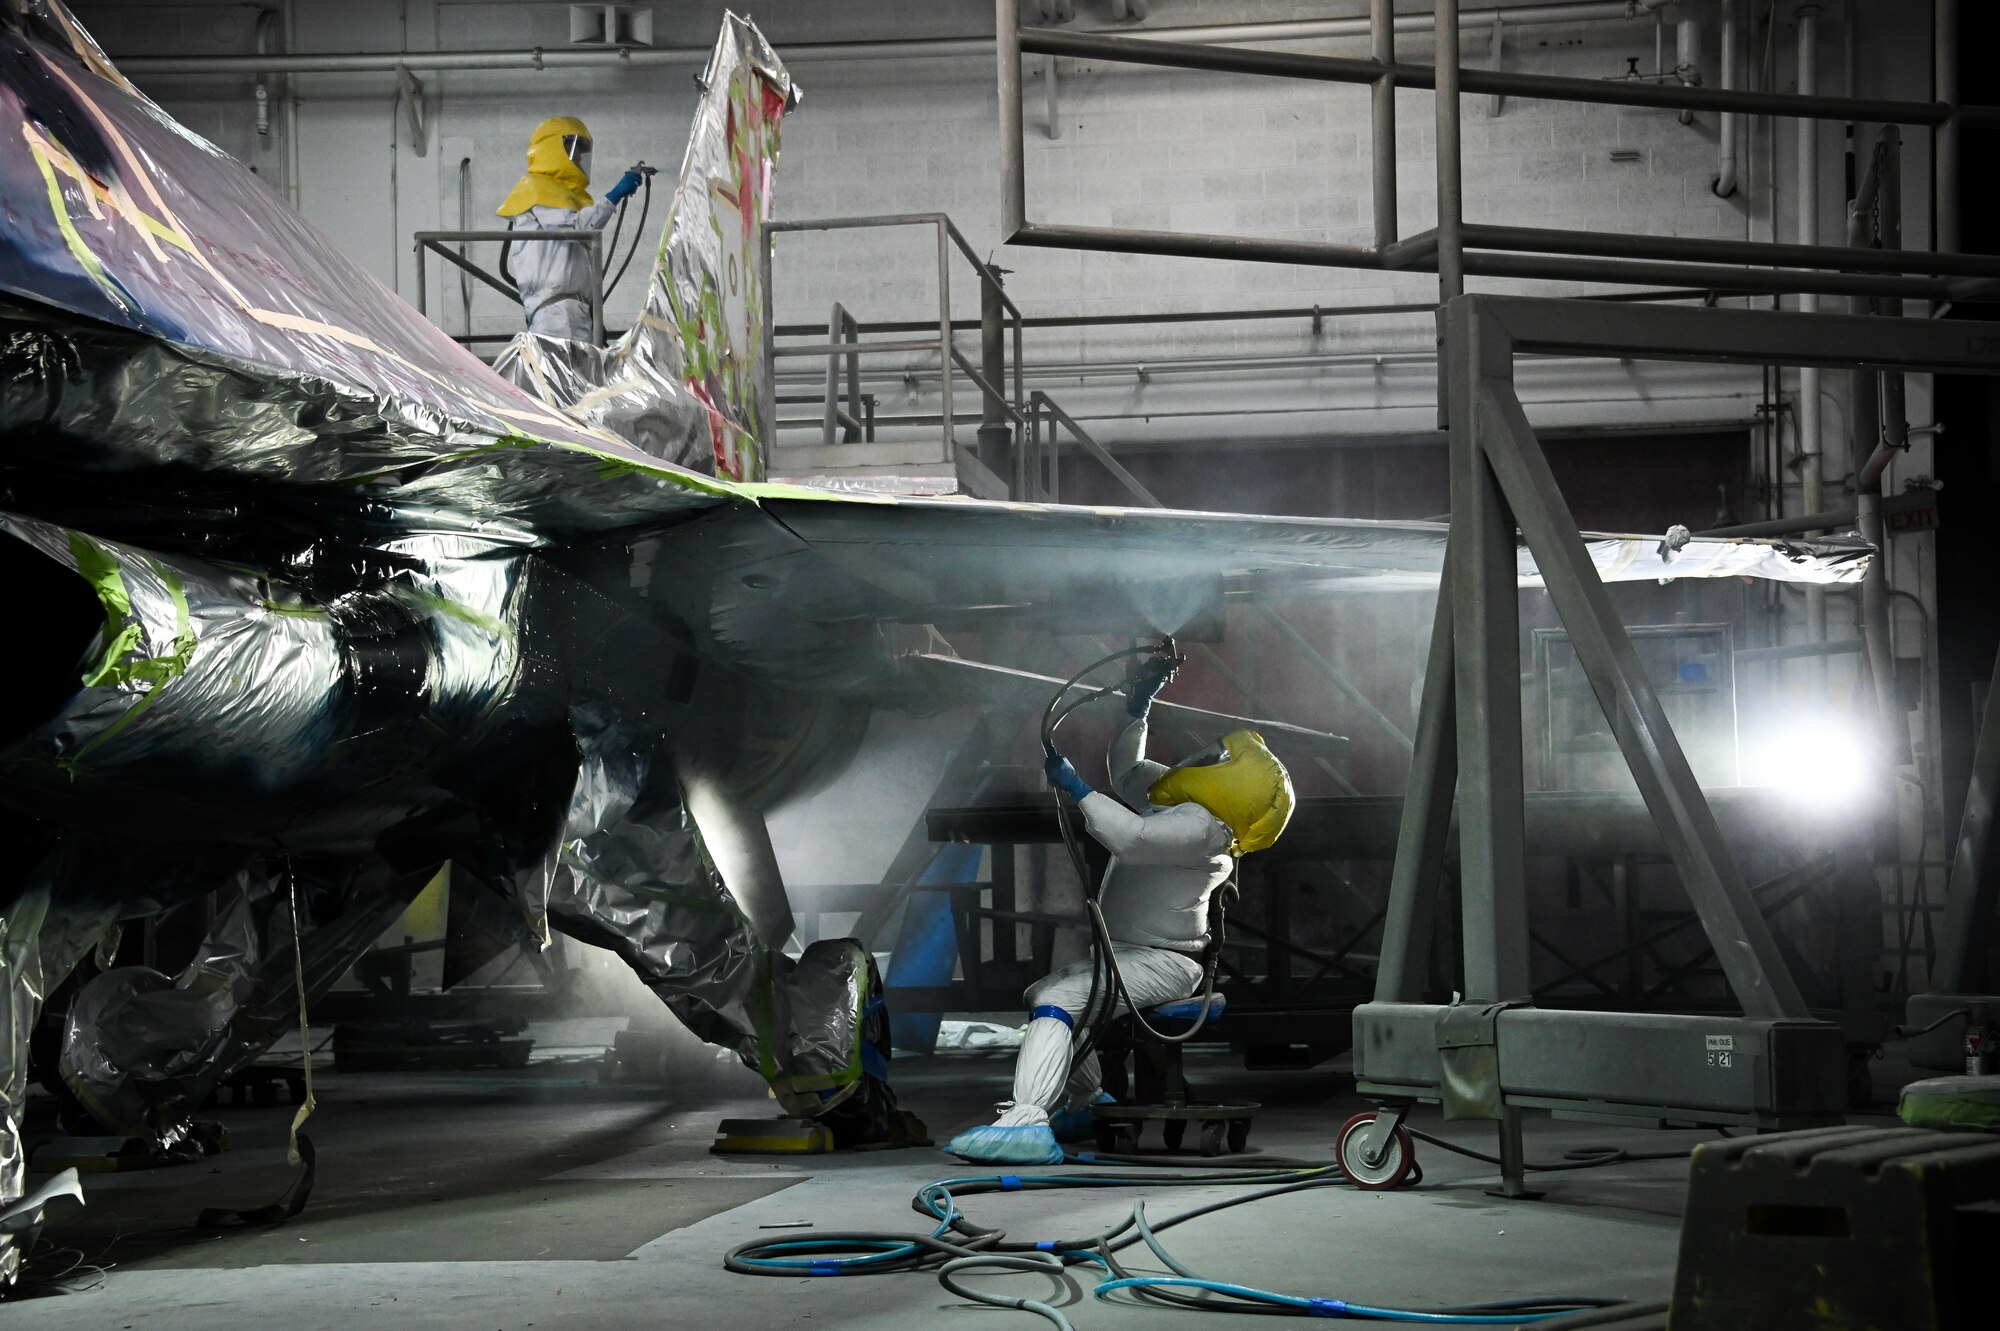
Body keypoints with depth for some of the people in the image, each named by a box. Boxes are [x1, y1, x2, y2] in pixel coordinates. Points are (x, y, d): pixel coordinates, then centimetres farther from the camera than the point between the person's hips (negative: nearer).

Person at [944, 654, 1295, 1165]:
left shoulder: (1200, 826, -21)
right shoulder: (1179, 805, 12)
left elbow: (1131, 836, -36)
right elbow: (1127, 772, 28)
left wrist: (1074, 786, -27)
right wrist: (1138, 708, 18)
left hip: (1162, 964, -12)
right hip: (1128, 952, 12)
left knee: (1056, 1002, -30)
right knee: (1044, 995, 27)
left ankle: (1027, 1122, -45)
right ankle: (1088, 1107, 34)